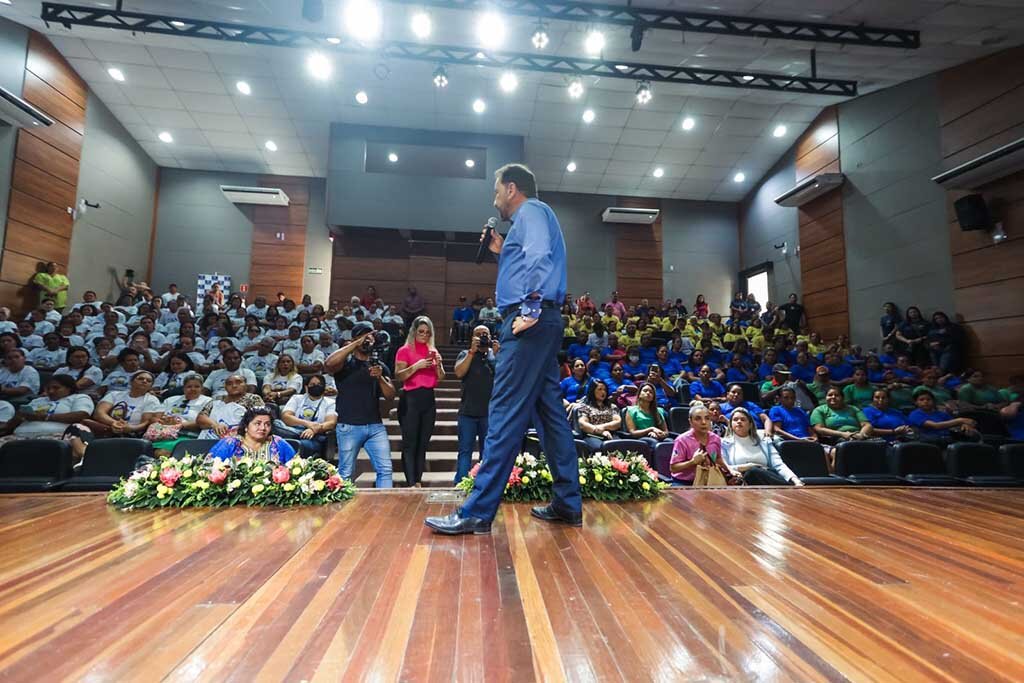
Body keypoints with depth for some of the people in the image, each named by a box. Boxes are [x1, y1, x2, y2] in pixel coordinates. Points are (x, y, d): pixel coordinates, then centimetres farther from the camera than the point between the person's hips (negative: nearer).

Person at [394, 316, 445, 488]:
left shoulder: (433, 351, 14)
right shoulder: (404, 350, 0)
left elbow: (440, 379, 13)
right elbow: (398, 376, -10)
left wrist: (438, 364, -5)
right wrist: (417, 366, -20)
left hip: (429, 398, 5)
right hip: (410, 398, -5)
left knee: (423, 443, 7)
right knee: (409, 443, -6)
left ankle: (418, 482, 13)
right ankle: (411, 483, -6)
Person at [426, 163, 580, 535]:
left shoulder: (530, 211, 0)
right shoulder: (534, 216, 30)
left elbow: (539, 258, -19)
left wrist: (530, 308, -24)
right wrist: (502, 252, 24)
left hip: (529, 322, -10)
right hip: (541, 323, 10)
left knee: (506, 413, -12)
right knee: (549, 411, 8)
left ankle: (477, 512, -8)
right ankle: (568, 504, 14)